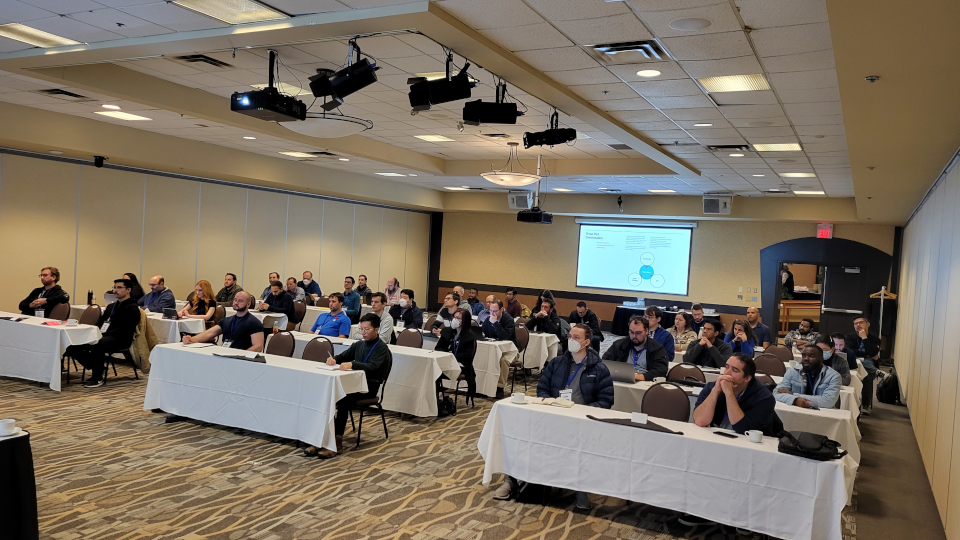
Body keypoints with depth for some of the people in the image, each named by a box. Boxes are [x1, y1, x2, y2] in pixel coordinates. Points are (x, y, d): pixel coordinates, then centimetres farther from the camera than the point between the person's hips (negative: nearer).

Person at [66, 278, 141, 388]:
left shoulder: (132, 308, -3)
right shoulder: (111, 306, 26)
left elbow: (124, 330, -14)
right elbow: (100, 322, 25)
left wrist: (103, 334, -22)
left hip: (119, 339, -9)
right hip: (103, 336, 9)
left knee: (96, 345, -38)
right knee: (73, 345, -9)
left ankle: (97, 378, -22)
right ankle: (97, 366, 4)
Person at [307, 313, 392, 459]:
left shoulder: (382, 349, -5)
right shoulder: (358, 344, 18)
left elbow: (373, 366, -20)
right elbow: (344, 356, 24)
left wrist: (352, 364, -35)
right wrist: (334, 359, -1)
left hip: (369, 387, -6)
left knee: (343, 400, -32)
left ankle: (337, 442, -27)